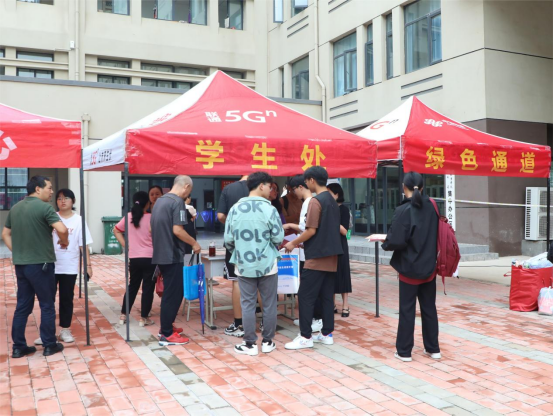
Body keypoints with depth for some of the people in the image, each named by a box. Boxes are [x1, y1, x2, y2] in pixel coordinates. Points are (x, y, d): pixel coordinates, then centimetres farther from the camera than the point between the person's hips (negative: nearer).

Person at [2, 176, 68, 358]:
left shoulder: (15, 208, 10)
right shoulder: (44, 207, -14)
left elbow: (5, 234, 17)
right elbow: (62, 229, -27)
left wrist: (17, 252, 17)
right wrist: (64, 241, -7)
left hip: (20, 265, 7)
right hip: (41, 264, -7)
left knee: (22, 306, 13)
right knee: (47, 306, 5)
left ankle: (18, 347, 17)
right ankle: (50, 345, 13)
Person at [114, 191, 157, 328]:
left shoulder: (128, 217, 3)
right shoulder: (151, 218, -9)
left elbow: (116, 230, 12)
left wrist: (125, 245, 9)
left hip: (133, 258, 5)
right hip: (149, 258, -4)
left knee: (132, 286, 18)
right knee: (148, 288, 4)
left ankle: (123, 315, 21)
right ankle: (144, 318, 6)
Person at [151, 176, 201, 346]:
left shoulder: (160, 201, 13)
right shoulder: (178, 202, -15)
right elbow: (177, 230, -21)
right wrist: (194, 243, -9)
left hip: (161, 254, 9)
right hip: (172, 255, -9)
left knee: (171, 292, 19)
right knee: (173, 294, -2)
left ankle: (166, 326, 27)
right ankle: (167, 335, 3)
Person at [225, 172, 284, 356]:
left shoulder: (235, 209, -3)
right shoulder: (269, 209, -11)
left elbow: (228, 239, 0)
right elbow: (279, 238, -8)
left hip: (244, 265, 2)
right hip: (267, 264, -2)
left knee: (248, 304, 8)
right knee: (269, 304, 10)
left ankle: (250, 344, 13)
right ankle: (267, 342, 19)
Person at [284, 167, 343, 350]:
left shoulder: (316, 201, -14)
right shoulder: (332, 201, 13)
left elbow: (312, 231, -18)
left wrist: (293, 243, -4)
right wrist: (302, 241, 22)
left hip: (317, 257, -9)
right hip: (331, 256, 9)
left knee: (305, 296, -3)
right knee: (327, 296, 11)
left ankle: (306, 337, 0)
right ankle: (327, 334, 17)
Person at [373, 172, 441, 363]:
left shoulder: (403, 211, -17)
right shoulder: (431, 207, 2)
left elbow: (396, 241, -21)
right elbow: (436, 235, 12)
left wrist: (383, 241, -2)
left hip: (410, 268, -5)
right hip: (429, 266, 5)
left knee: (407, 309, 3)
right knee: (429, 307, 14)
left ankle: (404, 351, 11)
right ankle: (433, 349, 22)